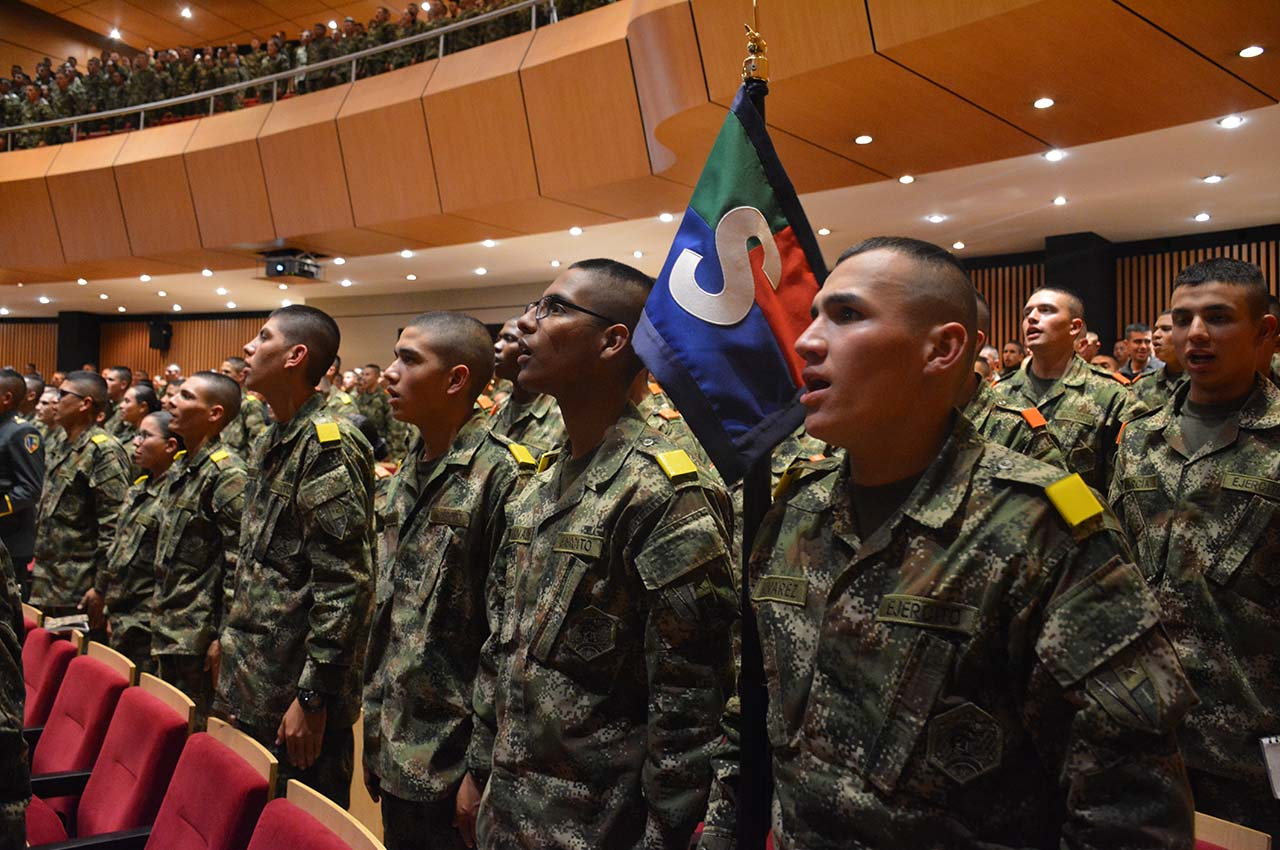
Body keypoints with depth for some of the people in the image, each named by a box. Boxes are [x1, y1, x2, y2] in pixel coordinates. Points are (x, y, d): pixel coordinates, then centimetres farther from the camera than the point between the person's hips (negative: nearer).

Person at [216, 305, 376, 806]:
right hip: (250, 689, 9)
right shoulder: (270, 443, 12)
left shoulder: (328, 446, -18)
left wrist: (313, 697, -21)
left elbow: (345, 584, -22)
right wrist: (231, 641, 18)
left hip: (294, 701, -9)